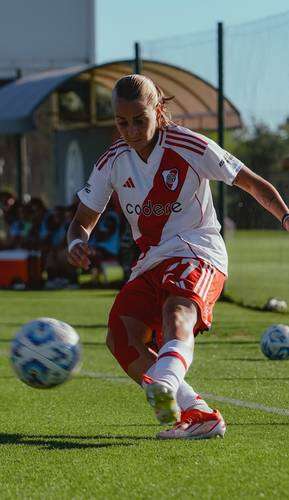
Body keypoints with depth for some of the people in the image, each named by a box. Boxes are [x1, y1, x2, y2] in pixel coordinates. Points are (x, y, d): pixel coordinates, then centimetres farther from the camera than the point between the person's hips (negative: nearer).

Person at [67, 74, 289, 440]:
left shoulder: (190, 147, -7)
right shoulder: (112, 162, 5)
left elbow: (252, 183, 1)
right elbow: (83, 220, 13)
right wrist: (77, 243, -11)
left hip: (197, 254, -6)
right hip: (151, 261, 6)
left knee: (177, 311, -38)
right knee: (120, 337, -20)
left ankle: (164, 383, -71)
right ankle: (198, 415, -20)